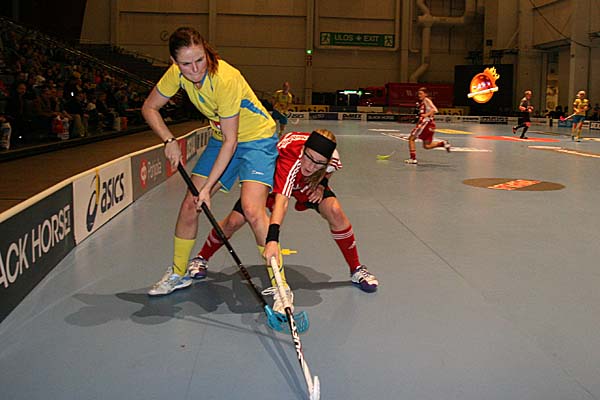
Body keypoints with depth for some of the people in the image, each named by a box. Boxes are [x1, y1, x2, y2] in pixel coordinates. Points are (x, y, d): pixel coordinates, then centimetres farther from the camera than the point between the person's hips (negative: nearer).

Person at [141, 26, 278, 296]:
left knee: (252, 209, -24)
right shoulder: (177, 73, -12)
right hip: (221, 139, 6)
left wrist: (207, 187, -26)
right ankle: (178, 274, 22)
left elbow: (231, 141, -28)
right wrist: (169, 141, -13)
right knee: (190, 205, 2)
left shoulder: (226, 79, -32)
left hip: (257, 138, -6)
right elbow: (150, 108, 3)